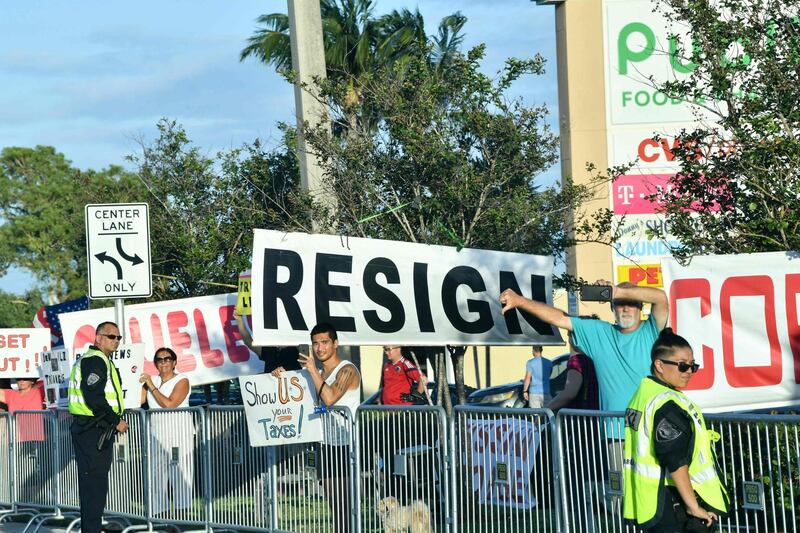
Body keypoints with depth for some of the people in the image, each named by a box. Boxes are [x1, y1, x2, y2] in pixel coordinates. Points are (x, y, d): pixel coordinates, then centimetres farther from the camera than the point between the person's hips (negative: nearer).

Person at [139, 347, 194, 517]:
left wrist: (152, 386, -10)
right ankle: (157, 515, 11)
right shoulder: (151, 380, 13)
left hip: (179, 437, -5)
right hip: (157, 437, 5)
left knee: (180, 478, -6)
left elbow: (169, 404, -16)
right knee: (156, 479, 5)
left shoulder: (182, 381, -3)